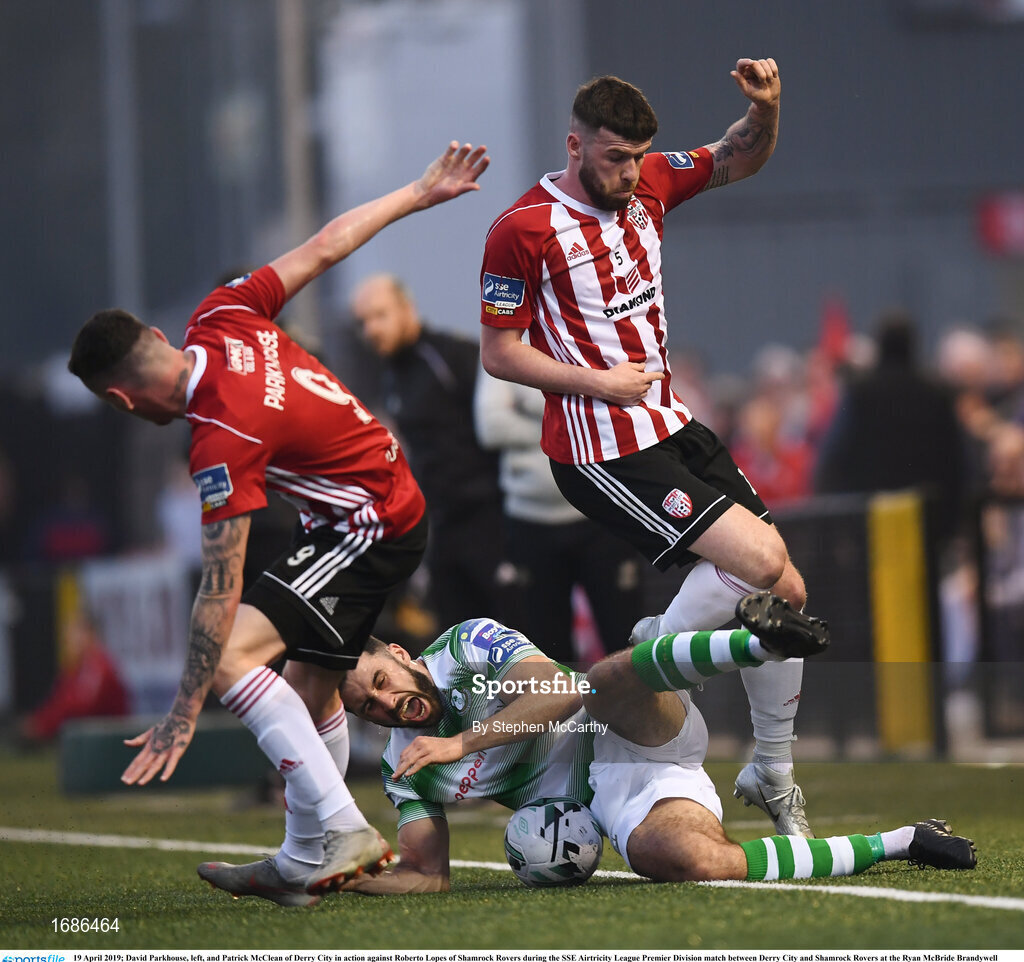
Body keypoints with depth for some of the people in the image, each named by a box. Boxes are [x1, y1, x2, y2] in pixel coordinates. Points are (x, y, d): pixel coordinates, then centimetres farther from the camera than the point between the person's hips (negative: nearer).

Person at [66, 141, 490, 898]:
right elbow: (325, 247, 4)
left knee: (232, 652, -22)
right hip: (391, 498, 10)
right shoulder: (221, 318, -7)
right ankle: (311, 857, 25)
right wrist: (419, 194, 20)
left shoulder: (223, 443, -28)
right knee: (312, 685, 18)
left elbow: (221, 592, -27)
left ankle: (341, 828, -26)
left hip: (372, 527, -10)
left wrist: (183, 716, -23)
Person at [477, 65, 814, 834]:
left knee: (786, 592, 3)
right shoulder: (525, 229, -12)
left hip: (672, 427, 7)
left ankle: (773, 775, 19)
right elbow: (498, 353, -9)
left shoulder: (647, 185, 6)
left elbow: (741, 160, 17)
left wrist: (765, 108, -4)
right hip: (601, 453, -7)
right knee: (757, 559, -22)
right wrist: (598, 382, -16)